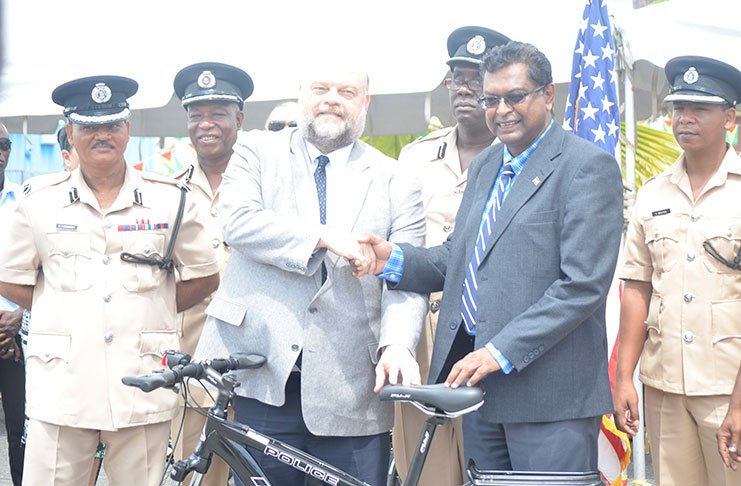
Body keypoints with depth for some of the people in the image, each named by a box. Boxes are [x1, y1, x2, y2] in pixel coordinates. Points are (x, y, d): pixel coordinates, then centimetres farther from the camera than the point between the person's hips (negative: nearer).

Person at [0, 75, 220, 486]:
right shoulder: (40, 200, 7)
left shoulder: (169, 200, 7)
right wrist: (69, 310, 7)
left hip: (142, 387, 0)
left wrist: (145, 311, 7)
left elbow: (205, 278, 13)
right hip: (62, 386, 0)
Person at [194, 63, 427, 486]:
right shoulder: (257, 152, 11)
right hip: (263, 376, 0)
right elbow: (239, 221, -7)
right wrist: (324, 237, -17)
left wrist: (397, 343, -18)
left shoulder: (396, 182, 10)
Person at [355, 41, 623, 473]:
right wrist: (394, 260, 2)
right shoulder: (485, 166, 19)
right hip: (480, 382, 7)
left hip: (548, 390, -7)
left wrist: (502, 351, -20)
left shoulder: (589, 167, -8)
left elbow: (584, 284, -16)